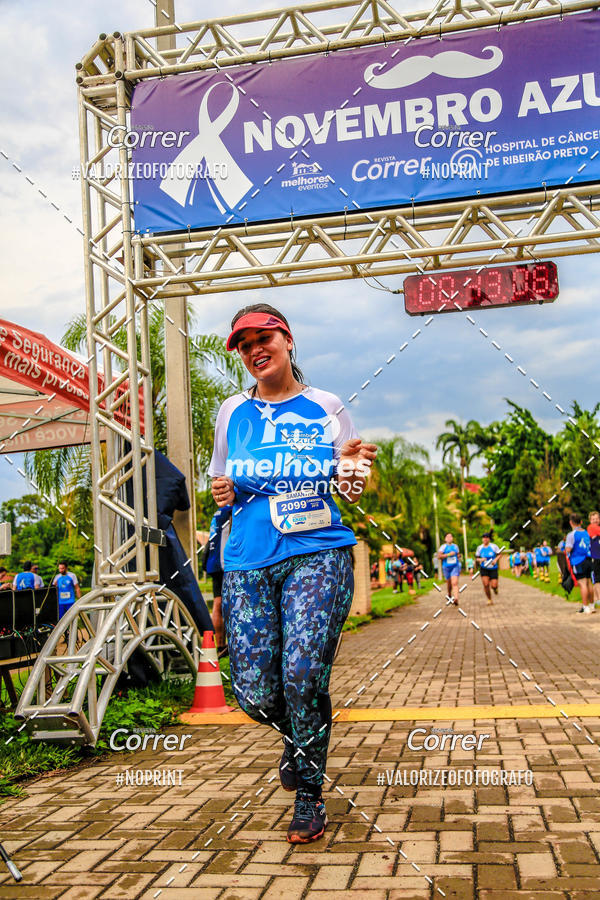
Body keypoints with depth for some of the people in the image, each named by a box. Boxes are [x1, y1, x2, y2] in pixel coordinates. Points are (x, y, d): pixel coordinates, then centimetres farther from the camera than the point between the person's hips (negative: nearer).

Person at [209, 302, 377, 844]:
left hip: (318, 554, -2)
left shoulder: (325, 408, 8)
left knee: (303, 675, -16)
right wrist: (224, 493, -2)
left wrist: (351, 474, -12)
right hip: (248, 560, 3)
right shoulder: (233, 413, 13)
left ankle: (310, 797, 7)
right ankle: (297, 735, 32)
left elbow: (351, 490, 11)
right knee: (254, 692, -5)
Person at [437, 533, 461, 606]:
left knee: (455, 583, -16)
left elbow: (458, 554, 28)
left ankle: (456, 599, -29)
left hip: (455, 567, 1)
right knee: (449, 583, 11)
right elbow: (439, 556, -12)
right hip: (446, 567, -1)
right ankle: (449, 595, 40)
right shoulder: (443, 546, 0)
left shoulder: (455, 546, 12)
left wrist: (459, 556, 5)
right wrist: (449, 554, -17)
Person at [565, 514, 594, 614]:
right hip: (588, 560, 7)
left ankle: (586, 607, -5)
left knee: (582, 584, -6)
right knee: (588, 583, 13)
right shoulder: (586, 533, 10)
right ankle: (591, 606, 21)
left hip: (578, 562, -7)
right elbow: (590, 547, 16)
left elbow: (568, 549, -17)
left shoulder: (572, 534, -11)